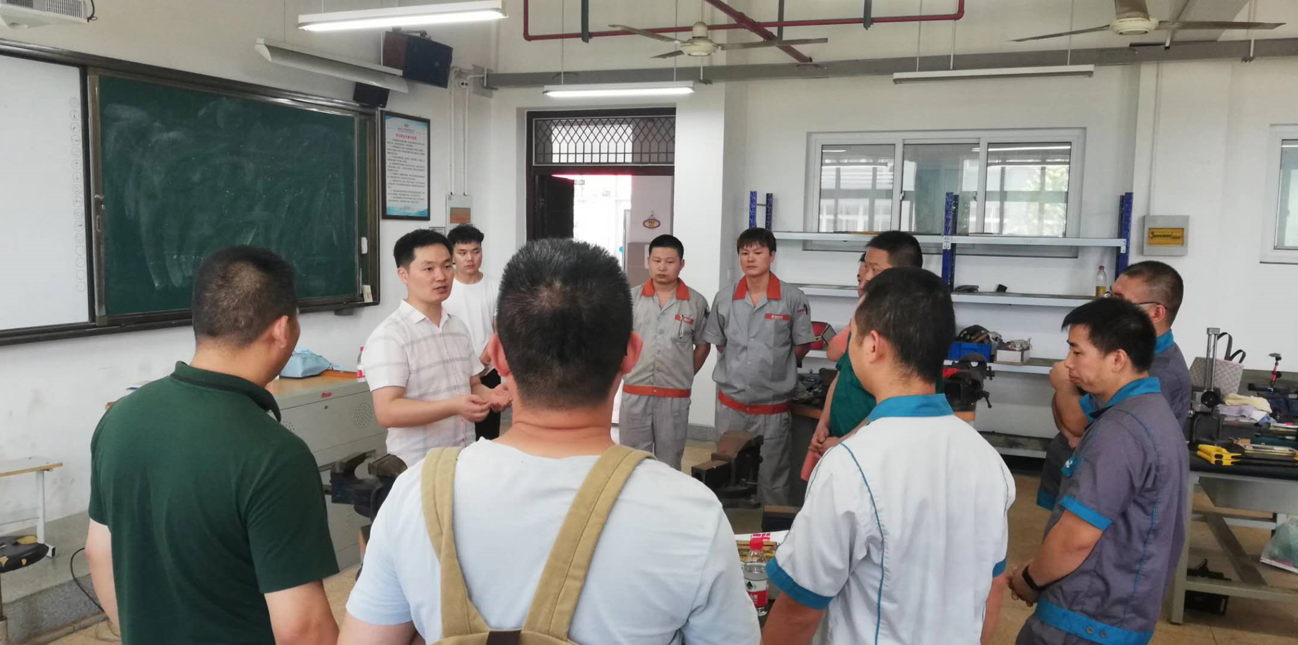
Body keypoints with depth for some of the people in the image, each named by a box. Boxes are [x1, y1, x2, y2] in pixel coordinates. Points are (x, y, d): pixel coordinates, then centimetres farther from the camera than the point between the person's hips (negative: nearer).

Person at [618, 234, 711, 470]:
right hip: (634, 393, 1)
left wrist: (685, 375, 5)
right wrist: (629, 368, 3)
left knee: (669, 464, 12)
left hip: (675, 397, 0)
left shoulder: (696, 302, -1)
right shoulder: (631, 298, -1)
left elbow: (703, 345, 9)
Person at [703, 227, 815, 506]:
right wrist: (739, 368, 6)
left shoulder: (793, 298, -7)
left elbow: (802, 346, 1)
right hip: (730, 404, 3)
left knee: (772, 480, 4)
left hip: (774, 407, -3)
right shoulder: (724, 298, 2)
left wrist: (774, 366, 0)